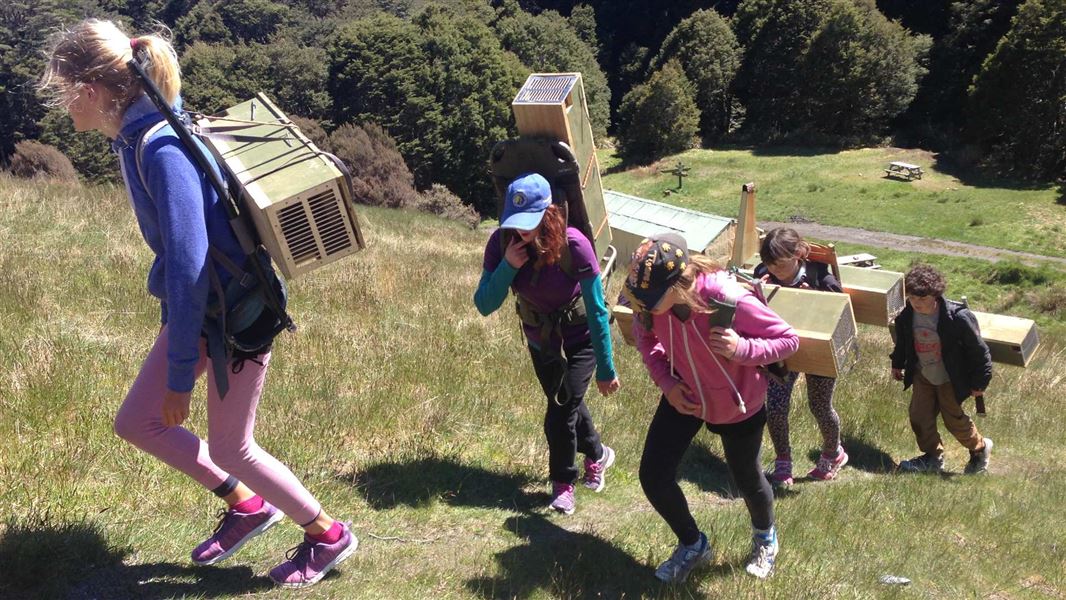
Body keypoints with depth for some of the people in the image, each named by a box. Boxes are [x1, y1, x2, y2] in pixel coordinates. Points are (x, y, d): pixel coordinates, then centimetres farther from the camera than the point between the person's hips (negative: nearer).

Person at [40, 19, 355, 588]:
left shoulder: (161, 149, -26)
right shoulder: (132, 138, 3)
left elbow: (189, 266, -28)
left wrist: (180, 376, -22)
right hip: (199, 303, 9)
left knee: (229, 446, 5)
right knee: (135, 422, 14)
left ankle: (328, 536, 26)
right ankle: (246, 504, 30)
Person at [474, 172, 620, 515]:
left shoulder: (573, 245, -32)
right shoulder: (501, 242, -23)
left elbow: (597, 311, -25)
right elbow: (484, 307, -21)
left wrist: (605, 369, -22)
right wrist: (507, 267, -37)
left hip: (580, 338, -4)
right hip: (540, 340, 4)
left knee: (561, 410, -10)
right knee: (567, 405, 19)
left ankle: (563, 482, 17)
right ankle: (597, 455, 48)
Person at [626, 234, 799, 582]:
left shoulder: (729, 301, -37)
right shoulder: (648, 299, -23)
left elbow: (789, 340, -23)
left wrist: (743, 348, -41)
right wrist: (665, 381, -12)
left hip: (737, 406, -3)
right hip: (683, 397, 4)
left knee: (746, 480, 18)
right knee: (653, 477, 0)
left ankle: (765, 538, 54)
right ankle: (692, 545, 31)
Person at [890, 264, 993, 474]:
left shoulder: (958, 318, -29)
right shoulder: (906, 316, -15)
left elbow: (978, 350, -17)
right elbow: (902, 341, 8)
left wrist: (979, 382, -12)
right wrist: (897, 364, 18)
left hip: (950, 379, -4)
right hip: (922, 376, 5)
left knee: (954, 419, 9)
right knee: (919, 416, 5)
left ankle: (980, 448, 39)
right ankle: (933, 457, 27)